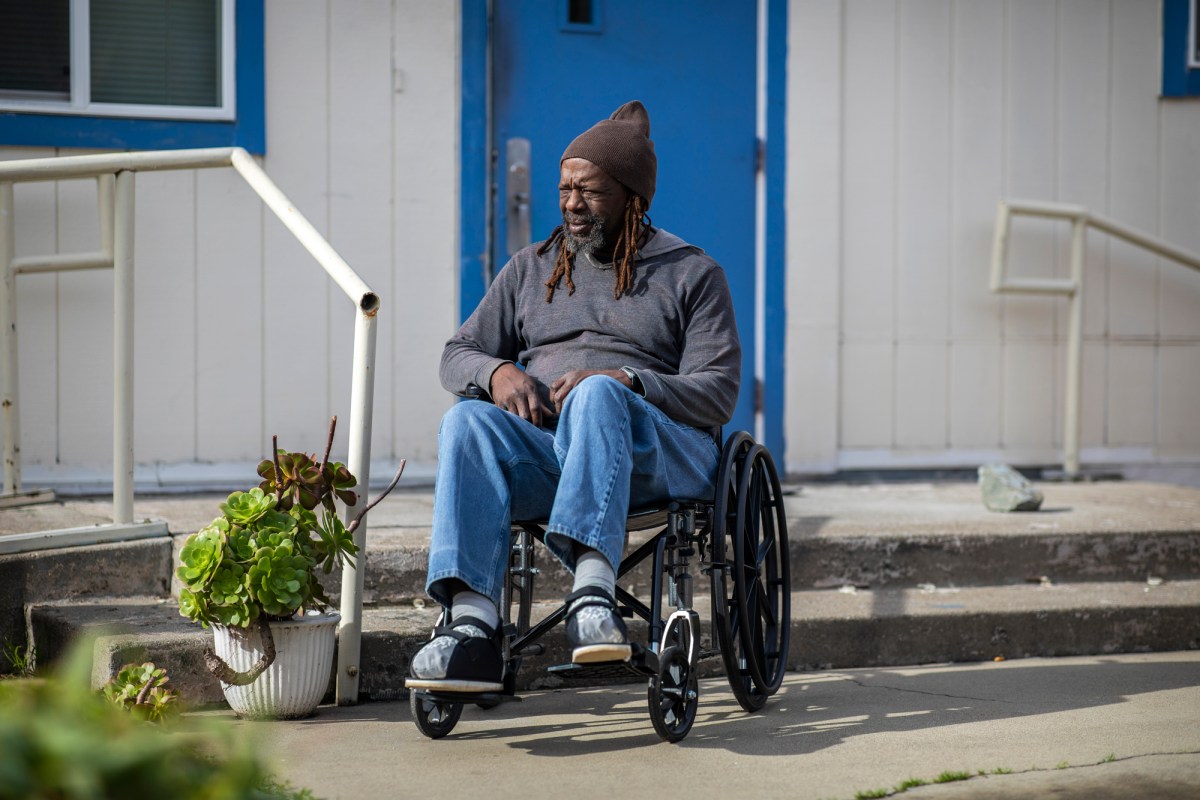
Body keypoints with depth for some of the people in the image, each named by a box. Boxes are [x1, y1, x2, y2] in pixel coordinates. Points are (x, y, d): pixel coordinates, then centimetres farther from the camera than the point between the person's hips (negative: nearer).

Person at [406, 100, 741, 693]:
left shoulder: (692, 274, 13)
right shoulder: (531, 270, 24)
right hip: (543, 450, 3)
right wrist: (497, 372, -5)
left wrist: (626, 382, -17)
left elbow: (717, 392, 1)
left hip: (658, 451, -3)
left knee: (597, 395, -38)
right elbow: (457, 356, 21)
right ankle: (471, 626, -45)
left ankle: (592, 589, -54)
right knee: (468, 420, -31)